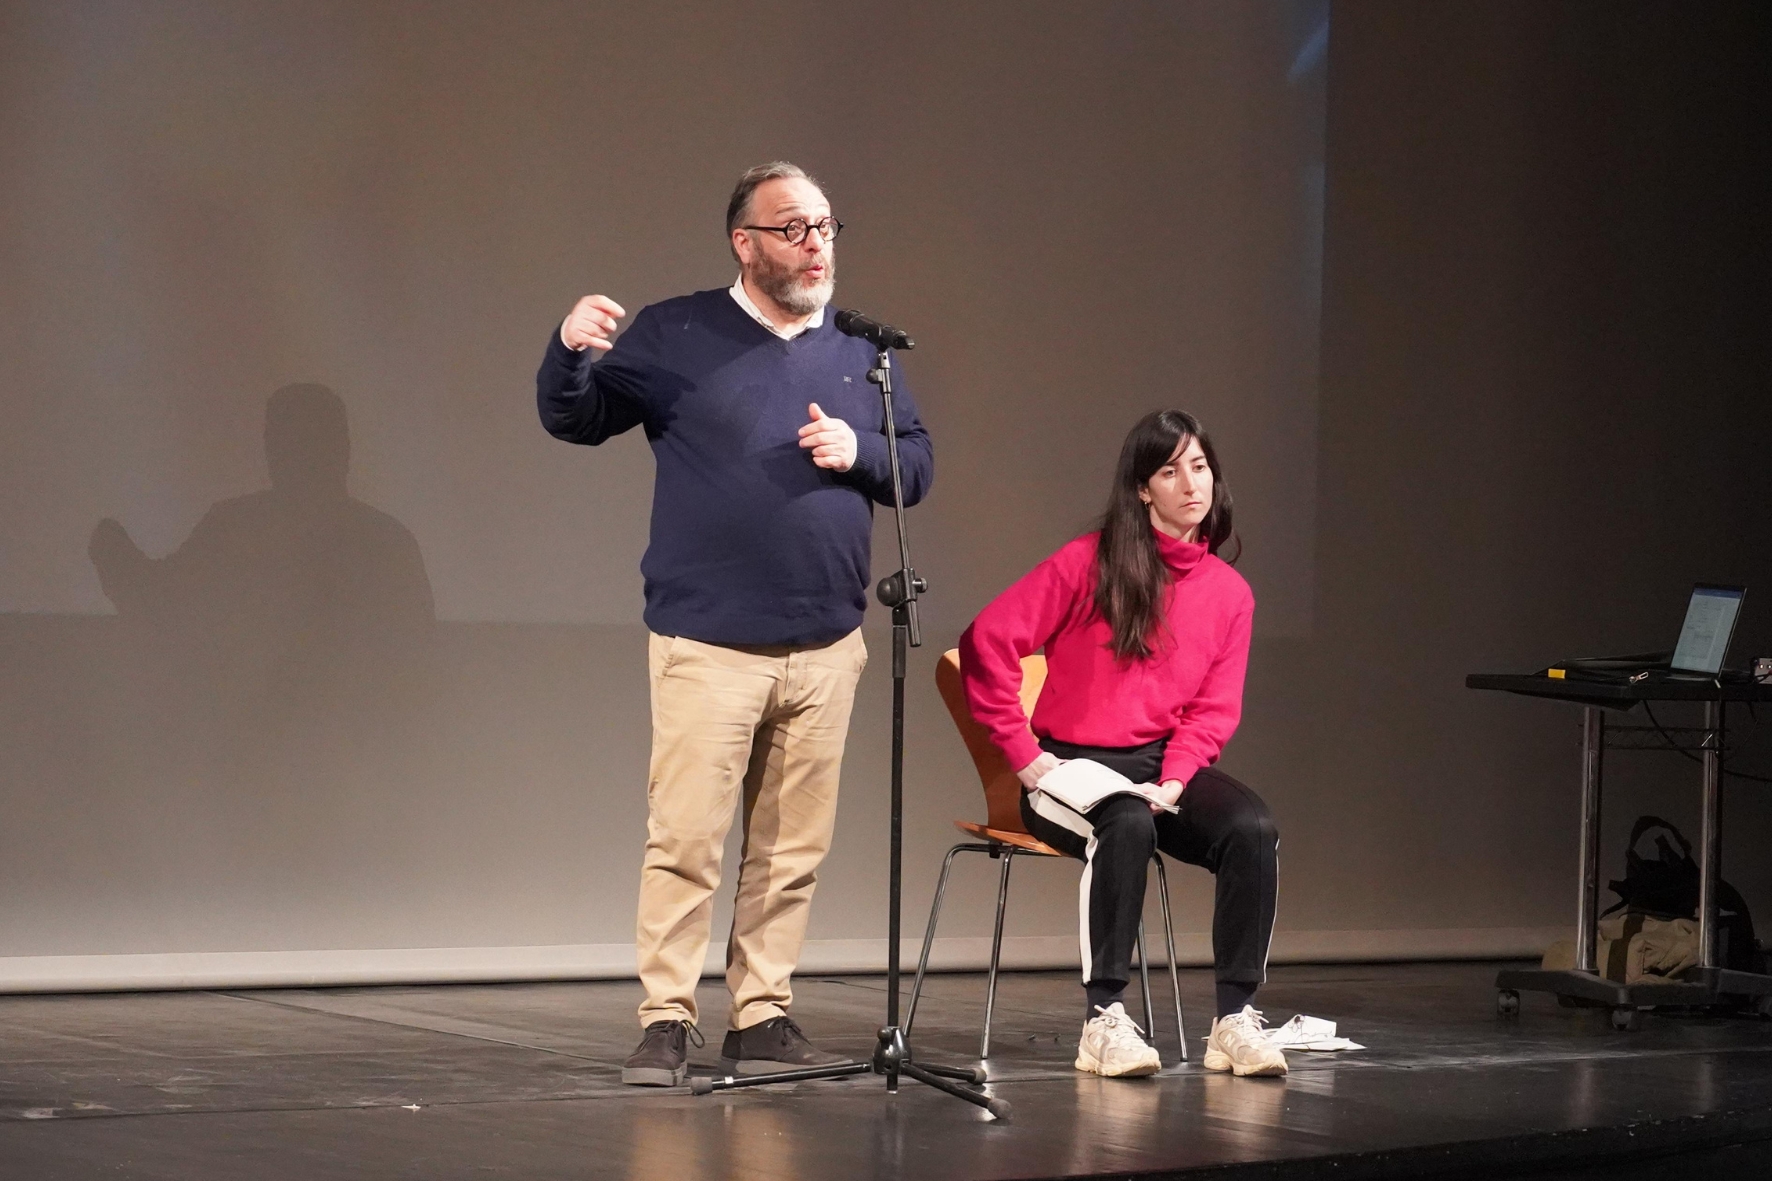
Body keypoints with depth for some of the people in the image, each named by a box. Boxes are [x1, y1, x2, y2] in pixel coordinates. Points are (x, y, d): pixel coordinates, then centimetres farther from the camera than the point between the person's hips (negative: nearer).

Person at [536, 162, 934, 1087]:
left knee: (792, 851, 7)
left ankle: (763, 1018, 15)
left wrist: (858, 451, -5)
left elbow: (919, 465, 16)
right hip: (707, 645, -4)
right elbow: (574, 420, 4)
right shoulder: (676, 336, 3)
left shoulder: (860, 351, 13)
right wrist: (570, 351, -17)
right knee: (683, 841, -9)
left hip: (825, 652, 4)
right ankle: (666, 1021, -1)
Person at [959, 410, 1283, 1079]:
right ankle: (1103, 1020, -31)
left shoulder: (1230, 592, 9)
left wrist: (1175, 778, -12)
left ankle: (1235, 1020, -23)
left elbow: (1214, 709, 7)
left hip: (1163, 766, 4)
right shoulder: (1089, 563, -4)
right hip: (1073, 766, -4)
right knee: (1128, 826, -37)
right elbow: (986, 643, -7)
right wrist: (1025, 755, -9)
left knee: (1252, 829, -27)